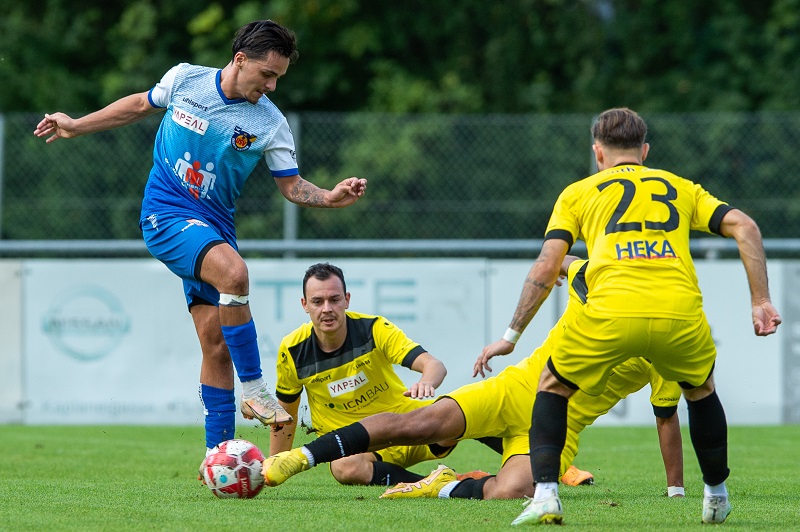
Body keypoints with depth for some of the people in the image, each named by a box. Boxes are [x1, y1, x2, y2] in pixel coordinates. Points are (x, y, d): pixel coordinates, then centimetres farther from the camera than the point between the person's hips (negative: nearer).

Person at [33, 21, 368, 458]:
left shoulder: (270, 123, -3)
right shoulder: (184, 78, -4)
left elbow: (291, 186, 2)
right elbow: (142, 105, 16)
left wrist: (329, 197, -18)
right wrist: (76, 126, 20)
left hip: (213, 226, 3)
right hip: (165, 213, -3)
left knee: (216, 341, -2)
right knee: (233, 271, -32)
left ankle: (217, 455, 6)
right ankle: (253, 389, -23)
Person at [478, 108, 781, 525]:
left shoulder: (578, 193, 23)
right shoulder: (681, 188, 28)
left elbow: (546, 267, 12)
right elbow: (744, 227, 13)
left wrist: (512, 336, 17)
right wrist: (760, 302, 12)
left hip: (609, 316, -2)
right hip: (681, 315, 2)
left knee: (553, 386, 23)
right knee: (701, 389, 33)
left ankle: (545, 496, 7)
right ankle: (716, 498, 37)